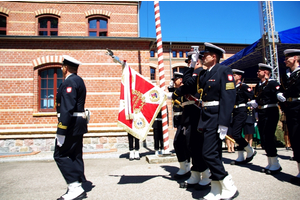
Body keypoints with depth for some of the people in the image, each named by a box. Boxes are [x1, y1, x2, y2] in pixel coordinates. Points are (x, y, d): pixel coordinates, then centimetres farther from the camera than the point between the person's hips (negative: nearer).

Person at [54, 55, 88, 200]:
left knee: (60, 155, -3)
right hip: (79, 123, 10)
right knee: (75, 156, 12)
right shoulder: (78, 81, 16)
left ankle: (75, 188, -3)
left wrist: (61, 132, -23)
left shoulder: (69, 82, -15)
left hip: (71, 124, -10)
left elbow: (67, 108, -23)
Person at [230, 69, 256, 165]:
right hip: (234, 112, 8)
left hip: (241, 112, -8)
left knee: (235, 134, -13)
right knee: (237, 134, 8)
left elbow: (253, 97, -15)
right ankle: (240, 158, 14)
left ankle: (250, 151, 7)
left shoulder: (244, 86, -6)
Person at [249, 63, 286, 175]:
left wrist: (281, 97, -37)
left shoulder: (273, 83, -5)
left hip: (270, 113, -8)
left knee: (268, 138, -9)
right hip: (261, 114, 8)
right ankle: (270, 164, 22)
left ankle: (275, 165, 3)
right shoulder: (258, 86, 18)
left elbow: (279, 94, -19)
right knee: (264, 140, 10)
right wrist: (254, 103, 4)